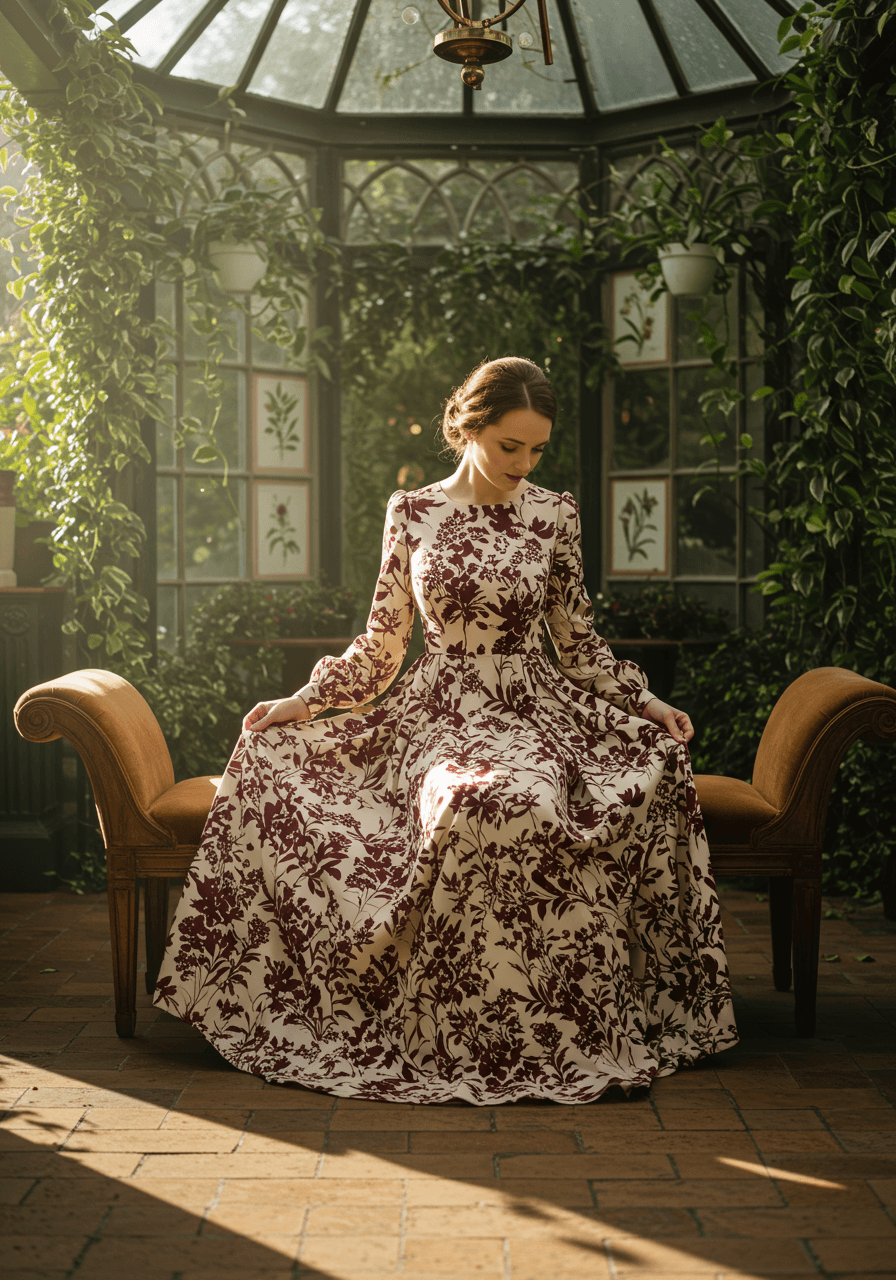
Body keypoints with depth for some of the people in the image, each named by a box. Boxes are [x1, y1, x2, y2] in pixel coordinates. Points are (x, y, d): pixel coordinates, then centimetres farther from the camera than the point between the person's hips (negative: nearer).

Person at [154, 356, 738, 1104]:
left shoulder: (554, 515, 8)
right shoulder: (412, 513, 6)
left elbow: (578, 643, 13)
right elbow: (382, 646, 10)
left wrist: (643, 701, -1)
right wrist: (305, 701, -1)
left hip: (535, 710, 1)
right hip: (438, 712, -1)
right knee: (470, 803, -36)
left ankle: (542, 1029, -18)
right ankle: (461, 1034, -18)